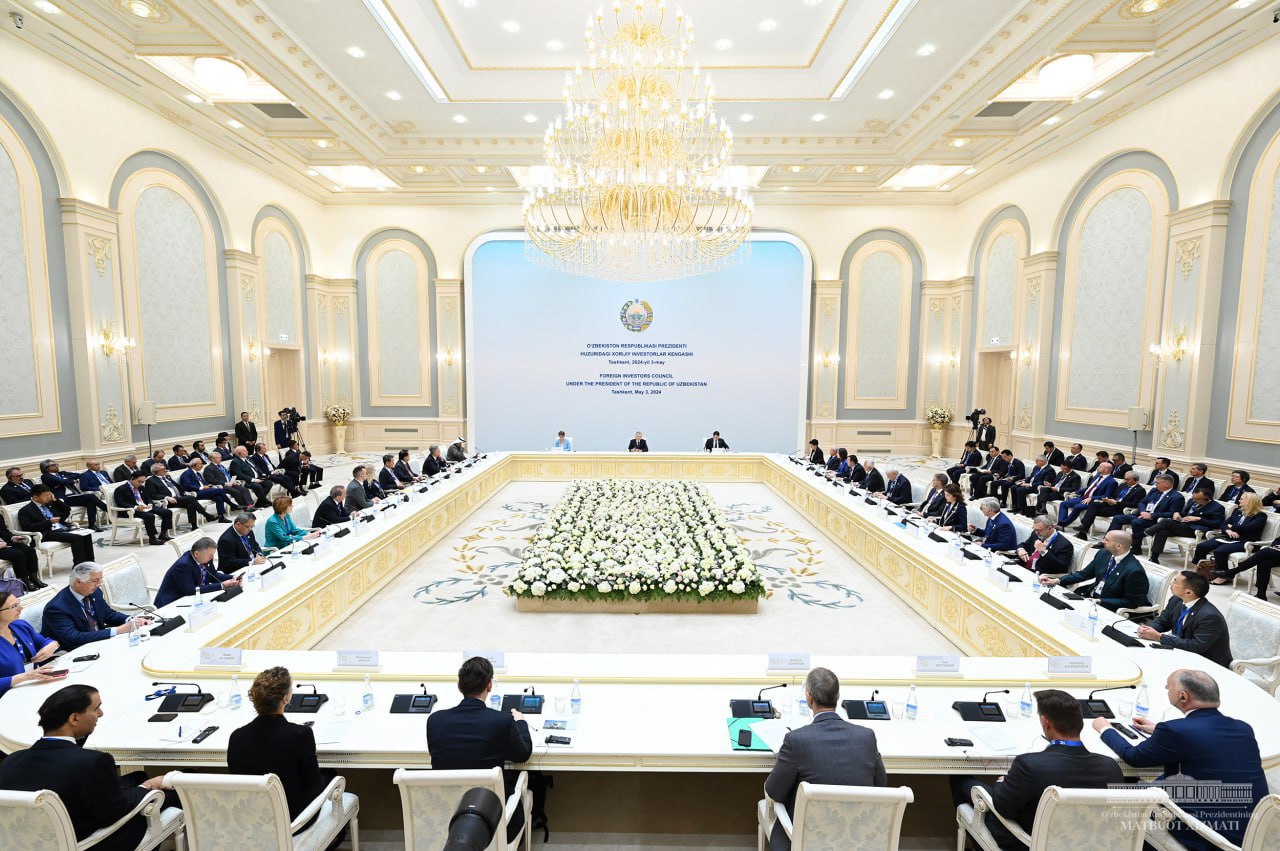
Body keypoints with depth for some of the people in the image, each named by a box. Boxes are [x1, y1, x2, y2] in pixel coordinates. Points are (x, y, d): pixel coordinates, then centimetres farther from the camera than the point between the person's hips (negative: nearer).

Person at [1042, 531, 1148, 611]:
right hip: (1090, 596, 7)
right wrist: (1057, 580, -4)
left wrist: (1100, 602, -22)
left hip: (1109, 608, -7)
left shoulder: (1134, 571, -24)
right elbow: (1084, 573, 8)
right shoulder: (1103, 553, -2)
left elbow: (1131, 602, -17)